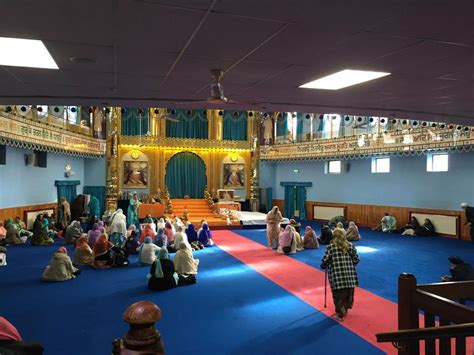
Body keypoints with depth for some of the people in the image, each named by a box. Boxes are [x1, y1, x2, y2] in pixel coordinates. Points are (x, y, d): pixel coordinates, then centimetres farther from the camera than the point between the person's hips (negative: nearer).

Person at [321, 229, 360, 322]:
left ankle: (340, 315, 13)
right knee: (348, 293, 20)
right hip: (350, 276, 4)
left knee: (338, 295, 7)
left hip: (337, 276, -4)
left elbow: (325, 260, -5)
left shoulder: (331, 246, -3)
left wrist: (323, 266, 15)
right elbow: (356, 260, 7)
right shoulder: (350, 245, 6)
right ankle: (345, 309, 37)